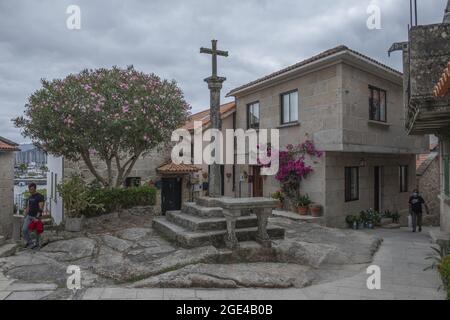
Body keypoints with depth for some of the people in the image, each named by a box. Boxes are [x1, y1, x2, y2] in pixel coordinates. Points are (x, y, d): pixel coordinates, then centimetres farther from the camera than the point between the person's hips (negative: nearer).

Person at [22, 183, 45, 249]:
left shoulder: (40, 196, -14)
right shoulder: (29, 197, 10)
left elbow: (41, 208, -19)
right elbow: (28, 207, 17)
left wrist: (37, 217, -27)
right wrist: (25, 217, 15)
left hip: (36, 216, -6)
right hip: (29, 216, 6)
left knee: (37, 231, 6)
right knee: (24, 230, -6)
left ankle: (37, 243, 24)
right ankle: (29, 242, 11)